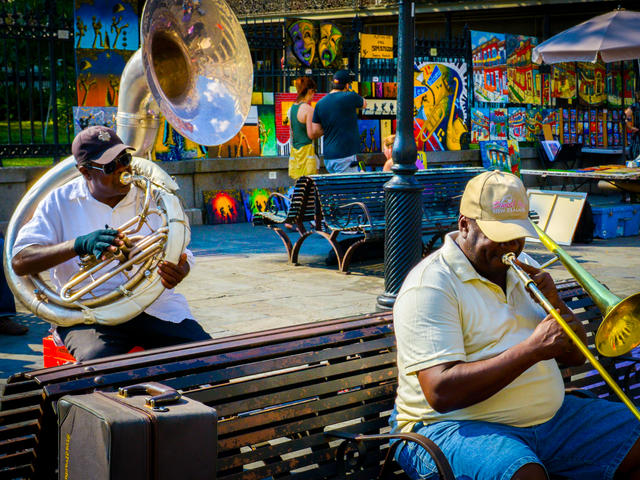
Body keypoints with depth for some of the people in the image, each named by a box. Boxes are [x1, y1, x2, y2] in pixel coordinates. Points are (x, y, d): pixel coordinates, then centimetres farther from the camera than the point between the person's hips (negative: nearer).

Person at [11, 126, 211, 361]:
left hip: (155, 305, 3)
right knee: (97, 362, -35)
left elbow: (182, 255, 9)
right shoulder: (59, 203, 4)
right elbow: (20, 262, -5)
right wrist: (80, 244, -22)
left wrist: (179, 271, -19)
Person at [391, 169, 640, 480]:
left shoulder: (521, 268, 13)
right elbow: (441, 393, -25)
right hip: (458, 427, -8)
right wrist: (531, 349, -24)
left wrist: (556, 304, -7)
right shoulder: (430, 286, -13)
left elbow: (575, 357, 14)